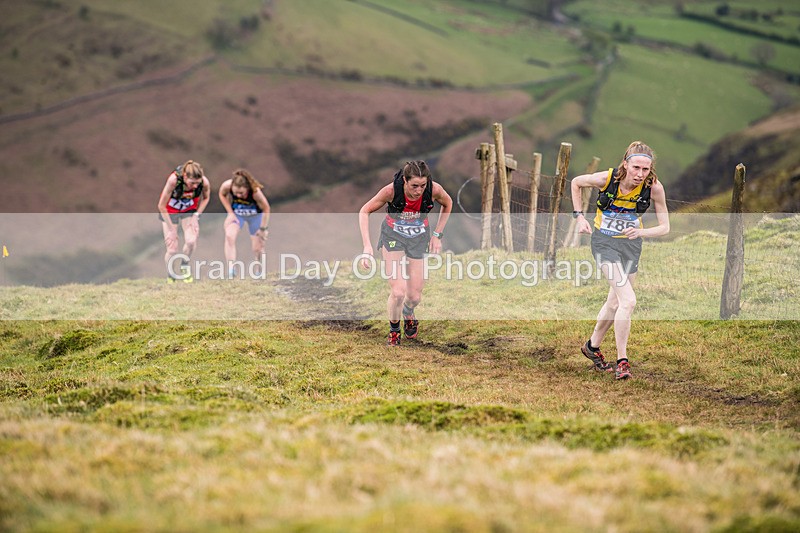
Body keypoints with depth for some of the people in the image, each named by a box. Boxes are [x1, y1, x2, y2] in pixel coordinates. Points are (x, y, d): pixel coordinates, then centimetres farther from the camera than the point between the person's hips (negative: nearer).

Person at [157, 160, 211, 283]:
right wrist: (171, 228, -21)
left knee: (191, 241, -21)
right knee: (172, 249, -8)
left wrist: (196, 215, -11)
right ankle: (170, 276, 16)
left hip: (189, 211, 2)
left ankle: (184, 265, 9)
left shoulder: (204, 182, -28)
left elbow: (206, 198, -2)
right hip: (169, 211, -2)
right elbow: (161, 206, -24)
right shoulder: (174, 179, -36)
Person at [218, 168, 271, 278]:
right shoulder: (226, 186, -31)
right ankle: (231, 270, -27)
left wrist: (263, 228, -16)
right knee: (229, 236, -26)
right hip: (236, 214, 2)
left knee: (257, 248, 2)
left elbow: (266, 209, -23)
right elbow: (222, 195, -6)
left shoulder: (256, 192, -38)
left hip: (255, 215, -2)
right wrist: (230, 213, -13)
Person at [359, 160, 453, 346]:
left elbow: (447, 204, 0)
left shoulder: (434, 190, -26)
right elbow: (365, 211, -16)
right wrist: (367, 245, -24)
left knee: (414, 296, 2)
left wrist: (437, 234, -2)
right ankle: (394, 329, 13)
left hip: (419, 238, 2)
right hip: (393, 236, -2)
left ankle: (408, 312, 41)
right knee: (398, 292, -17)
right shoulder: (391, 190, -31)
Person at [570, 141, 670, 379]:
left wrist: (641, 232, -27)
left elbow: (664, 227, -10)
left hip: (631, 244, 4)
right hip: (605, 241, -4)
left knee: (615, 302, 16)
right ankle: (622, 361, -9)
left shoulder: (654, 187, -18)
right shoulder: (607, 178, -23)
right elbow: (576, 182, -1)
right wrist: (579, 216, -5)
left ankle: (592, 346, 40)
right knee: (628, 300, -19)